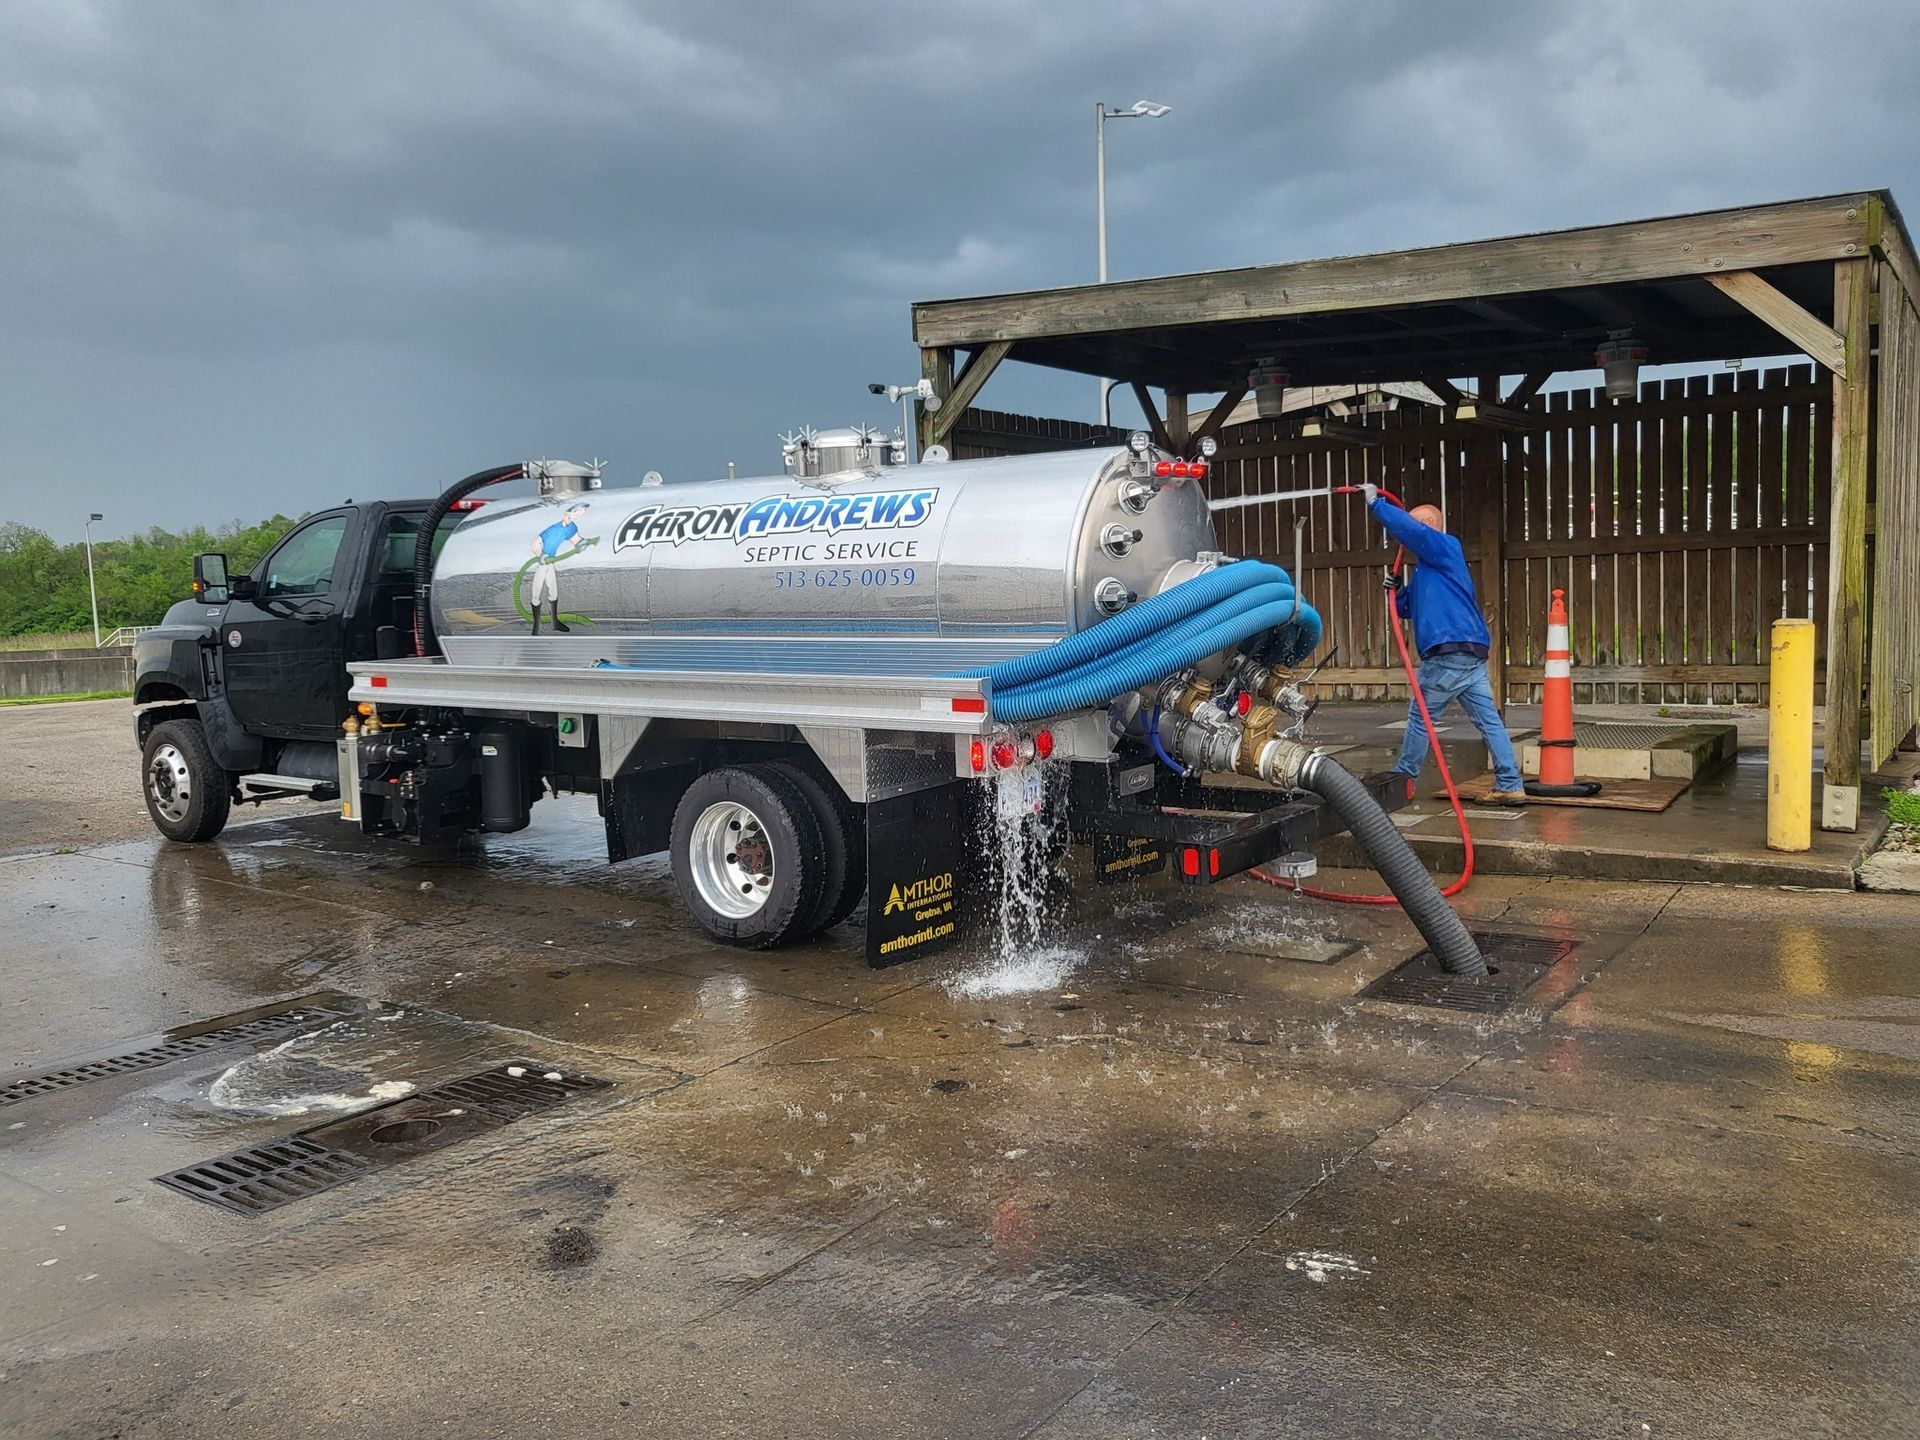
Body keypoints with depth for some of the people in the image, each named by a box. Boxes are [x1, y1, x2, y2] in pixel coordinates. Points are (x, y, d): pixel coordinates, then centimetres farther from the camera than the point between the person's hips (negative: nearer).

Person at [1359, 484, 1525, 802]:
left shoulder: (1445, 547, -2)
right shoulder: (1426, 569, 25)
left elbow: (1406, 526, -20)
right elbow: (1406, 609, 28)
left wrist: (1375, 502, -12)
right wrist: (1397, 591, 8)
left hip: (1448, 654, -9)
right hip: (1473, 655, 9)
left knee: (1421, 718, 4)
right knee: (1489, 720, 4)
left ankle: (1402, 780, 14)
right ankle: (1511, 785, 1)